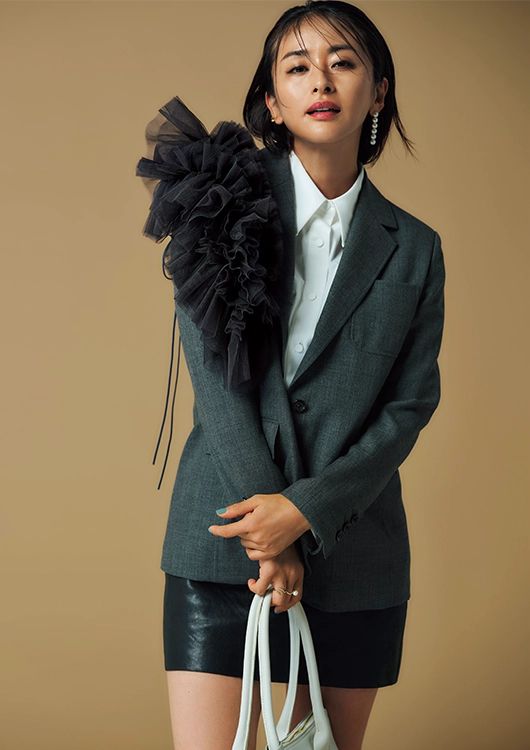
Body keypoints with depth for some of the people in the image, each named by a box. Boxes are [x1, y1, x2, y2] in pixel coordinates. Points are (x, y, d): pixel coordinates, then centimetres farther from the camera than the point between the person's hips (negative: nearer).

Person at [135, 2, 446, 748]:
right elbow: (211, 365, -7)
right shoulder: (227, 200, 1)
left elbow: (411, 404, 2)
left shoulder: (413, 248, 7)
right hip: (226, 541, -2)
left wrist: (307, 510, -12)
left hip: (351, 544, 2)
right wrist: (267, 535, -12)